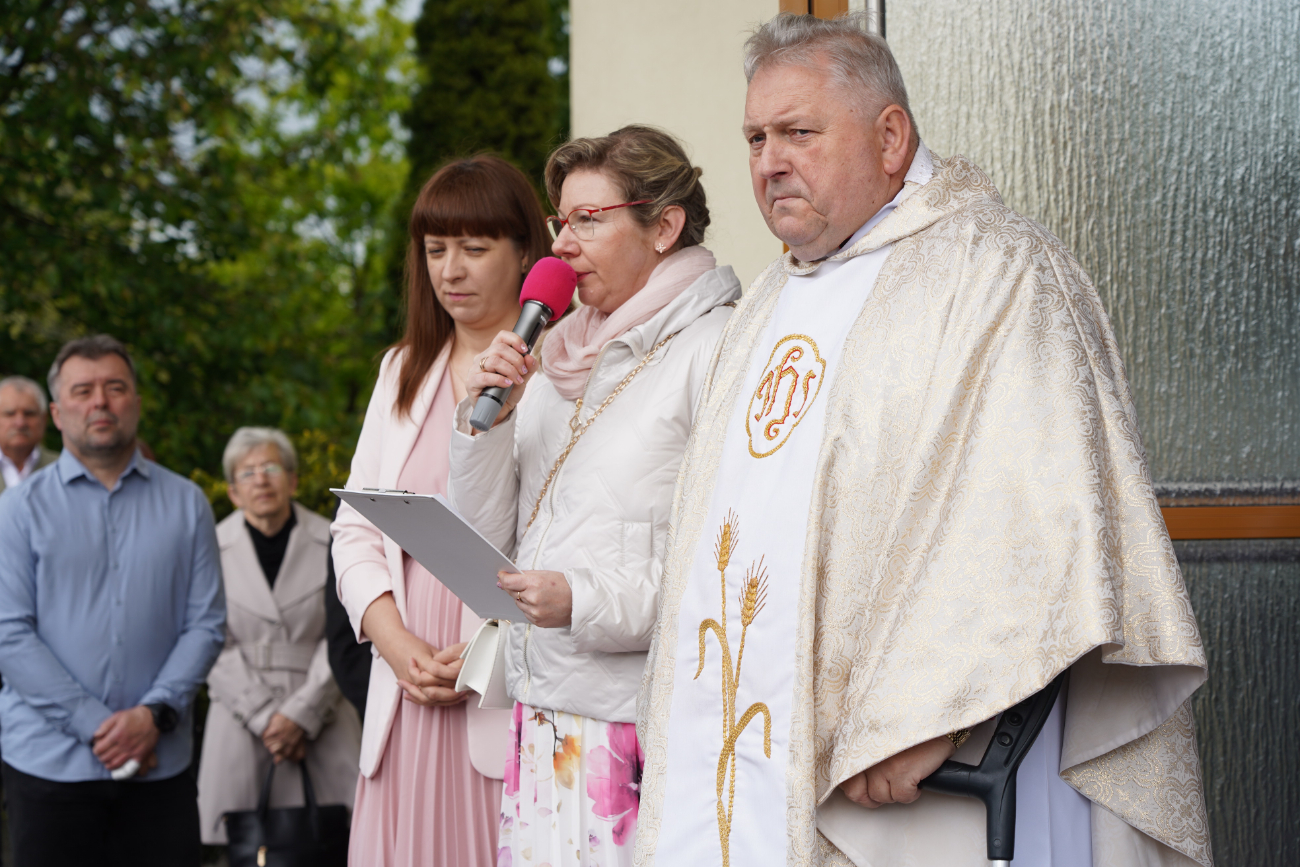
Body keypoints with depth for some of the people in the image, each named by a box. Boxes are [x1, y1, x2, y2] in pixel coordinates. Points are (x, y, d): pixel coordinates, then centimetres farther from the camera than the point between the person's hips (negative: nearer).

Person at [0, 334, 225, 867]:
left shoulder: (185, 503, 9)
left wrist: (154, 714, -11)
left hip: (160, 762, 2)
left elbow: (207, 624, 4)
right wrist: (96, 725, -13)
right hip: (51, 761, -1)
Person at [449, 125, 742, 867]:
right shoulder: (557, 354, 16)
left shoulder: (716, 348, -6)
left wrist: (591, 602, -20)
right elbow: (487, 537, 15)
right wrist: (487, 418, 0)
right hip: (545, 712, 6)